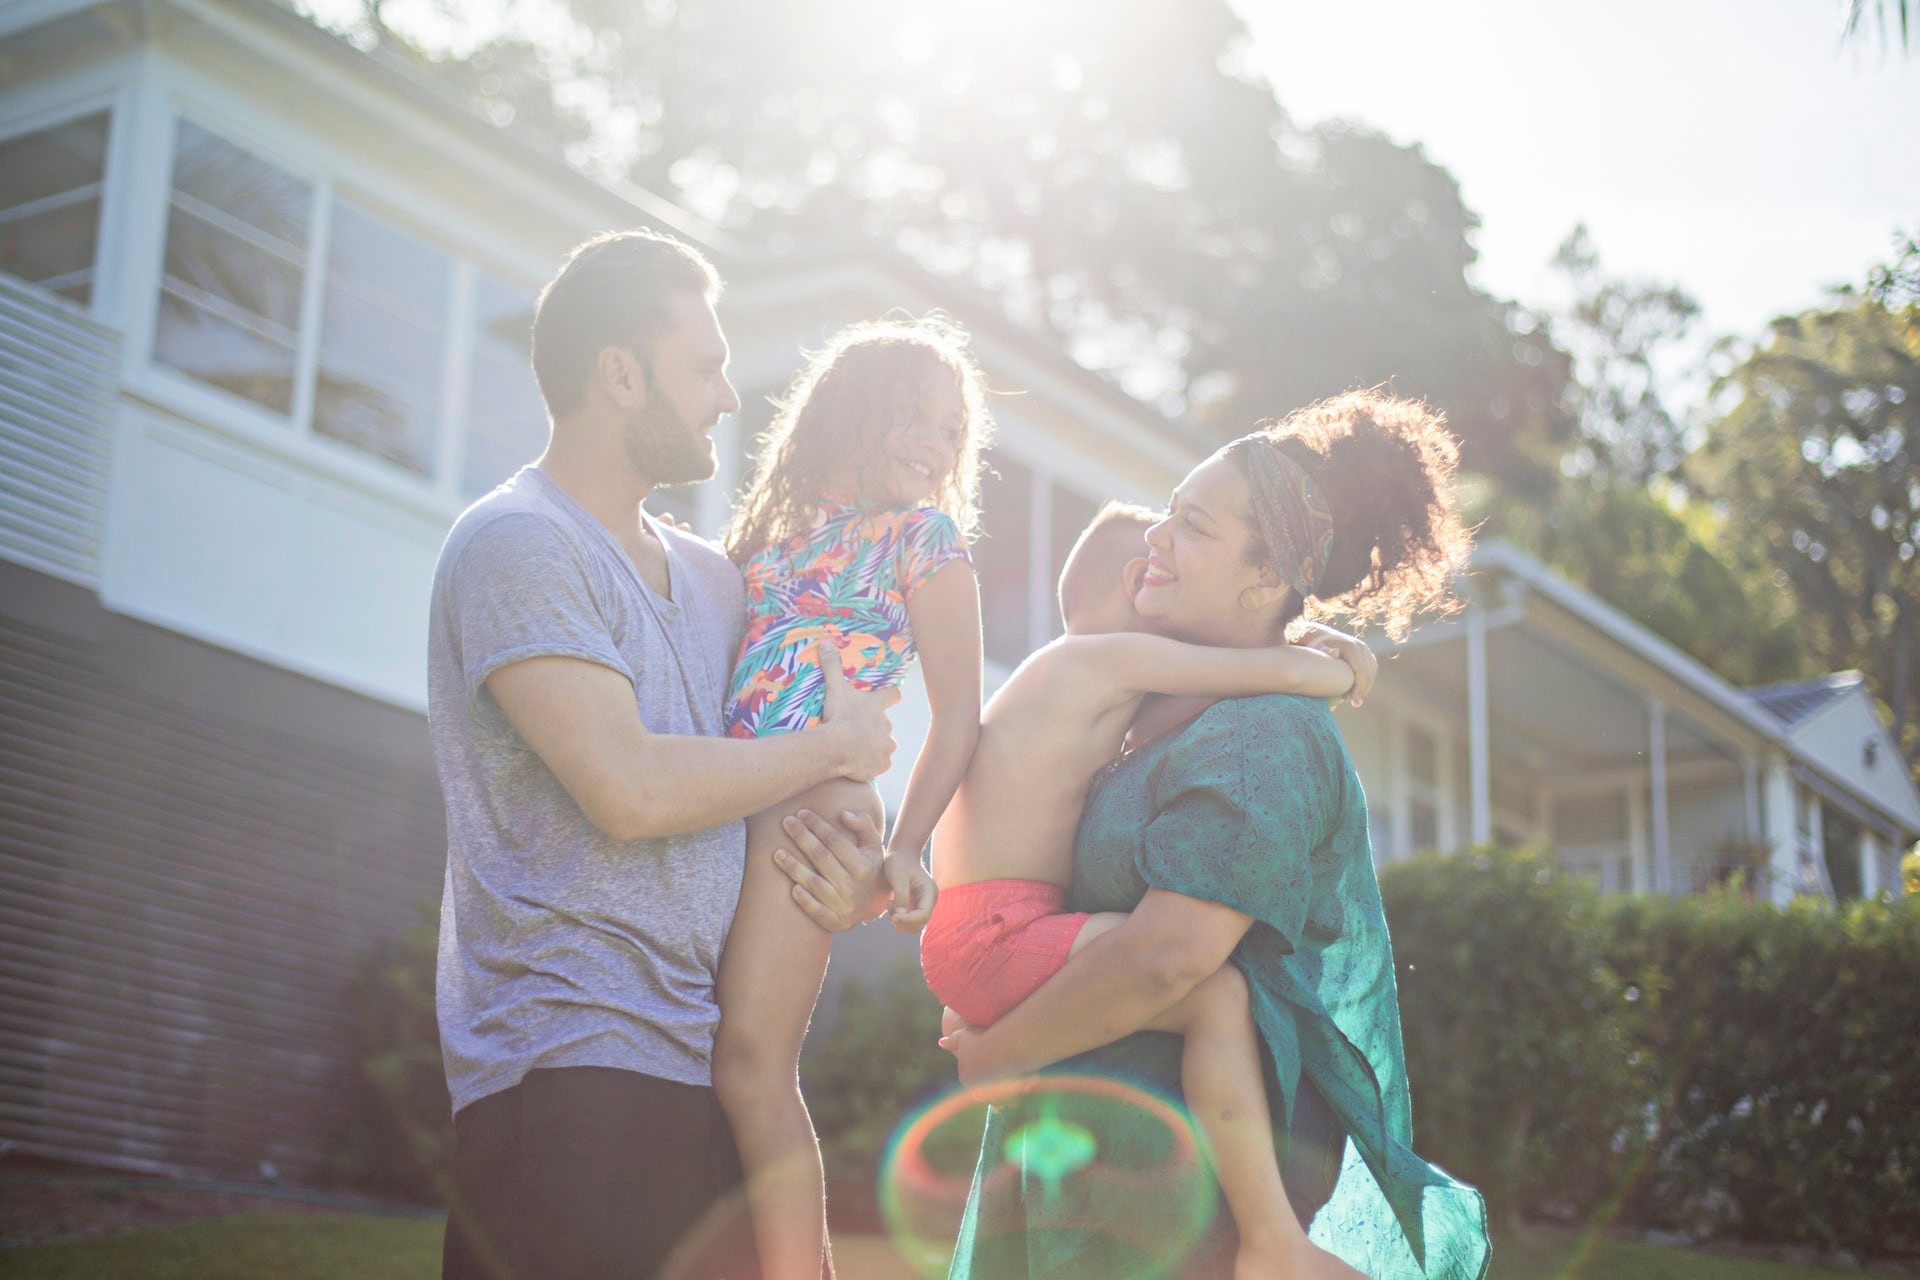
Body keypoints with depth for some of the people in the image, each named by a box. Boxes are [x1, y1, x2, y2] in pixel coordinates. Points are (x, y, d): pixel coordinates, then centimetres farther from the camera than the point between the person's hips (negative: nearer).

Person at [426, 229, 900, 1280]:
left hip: (705, 1066, 8)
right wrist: (834, 747, -4)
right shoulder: (514, 544, -7)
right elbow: (632, 788, -18)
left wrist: (850, 875, 4)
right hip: (570, 1067, -8)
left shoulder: (710, 578, 20)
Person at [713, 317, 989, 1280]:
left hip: (815, 806, -6)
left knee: (749, 1064, -13)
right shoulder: (778, 522, 21)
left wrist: (904, 846, -7)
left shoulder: (925, 536, 8)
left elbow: (957, 713, 2)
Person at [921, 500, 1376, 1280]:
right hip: (997, 930, -10)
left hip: (959, 946, 10)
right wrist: (1332, 671, 9)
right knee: (1215, 990, -25)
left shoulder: (1066, 673, 23)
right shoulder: (1113, 660, -6)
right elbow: (1288, 674, -12)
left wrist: (1313, 641, 17)